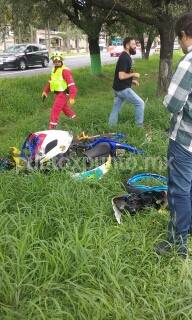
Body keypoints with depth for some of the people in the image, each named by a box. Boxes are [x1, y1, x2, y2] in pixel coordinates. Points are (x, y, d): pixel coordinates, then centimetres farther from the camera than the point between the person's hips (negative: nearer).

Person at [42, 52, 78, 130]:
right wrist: (45, 91, 17)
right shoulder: (54, 69, 10)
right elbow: (50, 81, 21)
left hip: (62, 94, -9)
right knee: (65, 108, 23)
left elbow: (71, 84, -23)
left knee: (55, 110, -11)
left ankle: (51, 127, -5)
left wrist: (72, 97, -30)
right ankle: (74, 118, 42)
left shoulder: (65, 70, -18)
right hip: (57, 93, 9)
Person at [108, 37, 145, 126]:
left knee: (116, 110, 12)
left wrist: (132, 81, 11)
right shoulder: (124, 58, -18)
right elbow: (121, 76, -25)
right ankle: (139, 126, 7)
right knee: (140, 103, -1)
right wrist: (133, 74, -12)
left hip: (119, 88, 10)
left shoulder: (126, 56, 13)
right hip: (123, 89, -10)